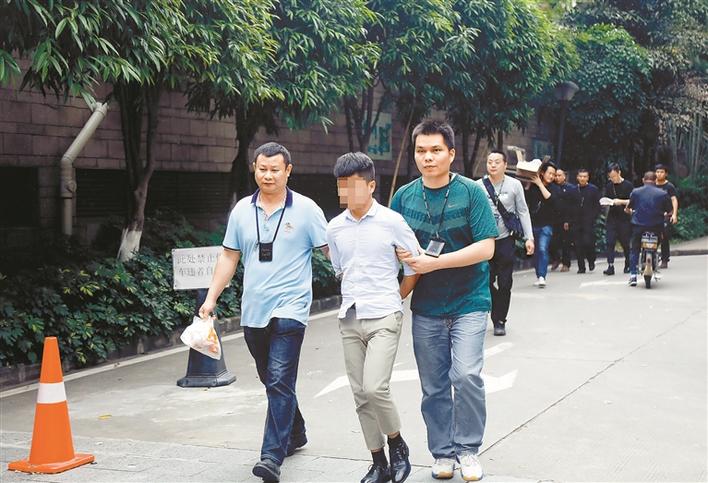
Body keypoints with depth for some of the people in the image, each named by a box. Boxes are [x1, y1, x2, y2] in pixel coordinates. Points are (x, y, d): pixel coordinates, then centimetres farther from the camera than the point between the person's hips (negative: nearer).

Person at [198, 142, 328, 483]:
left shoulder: (305, 210, -3)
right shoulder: (242, 210, 9)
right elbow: (229, 258, 13)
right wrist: (211, 299, 10)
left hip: (289, 310, -5)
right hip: (253, 311, 5)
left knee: (279, 381, -15)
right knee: (271, 380, 17)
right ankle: (294, 434, 38)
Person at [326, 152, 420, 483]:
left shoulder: (391, 222, -7)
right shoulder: (335, 228, 7)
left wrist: (393, 299, 7)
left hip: (384, 318, -5)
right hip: (350, 319, 5)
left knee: (375, 387, -17)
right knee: (361, 394, 6)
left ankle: (397, 445, 9)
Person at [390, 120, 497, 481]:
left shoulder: (471, 193, -7)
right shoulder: (404, 196, 4)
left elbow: (486, 248, -13)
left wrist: (434, 262, -19)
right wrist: (405, 255, -11)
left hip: (468, 302, -3)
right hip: (425, 306, 4)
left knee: (466, 374, -16)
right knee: (434, 386, 9)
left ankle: (468, 449, 3)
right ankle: (442, 452, 24)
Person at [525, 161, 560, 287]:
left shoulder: (555, 189, 1)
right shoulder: (532, 186, 2)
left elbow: (550, 199, -17)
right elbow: (525, 199, -3)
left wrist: (540, 184, -14)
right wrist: (528, 185, -12)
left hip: (546, 225, -2)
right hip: (533, 223, 2)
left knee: (542, 249, -16)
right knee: (535, 251, 8)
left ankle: (542, 277, -19)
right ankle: (538, 276, 20)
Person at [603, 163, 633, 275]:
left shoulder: (628, 185, -4)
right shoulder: (608, 186, 10)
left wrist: (621, 201, -20)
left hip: (625, 218, -3)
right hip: (612, 218, 3)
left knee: (625, 243, 5)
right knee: (610, 242, -7)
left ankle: (628, 265, 21)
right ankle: (610, 266, -9)